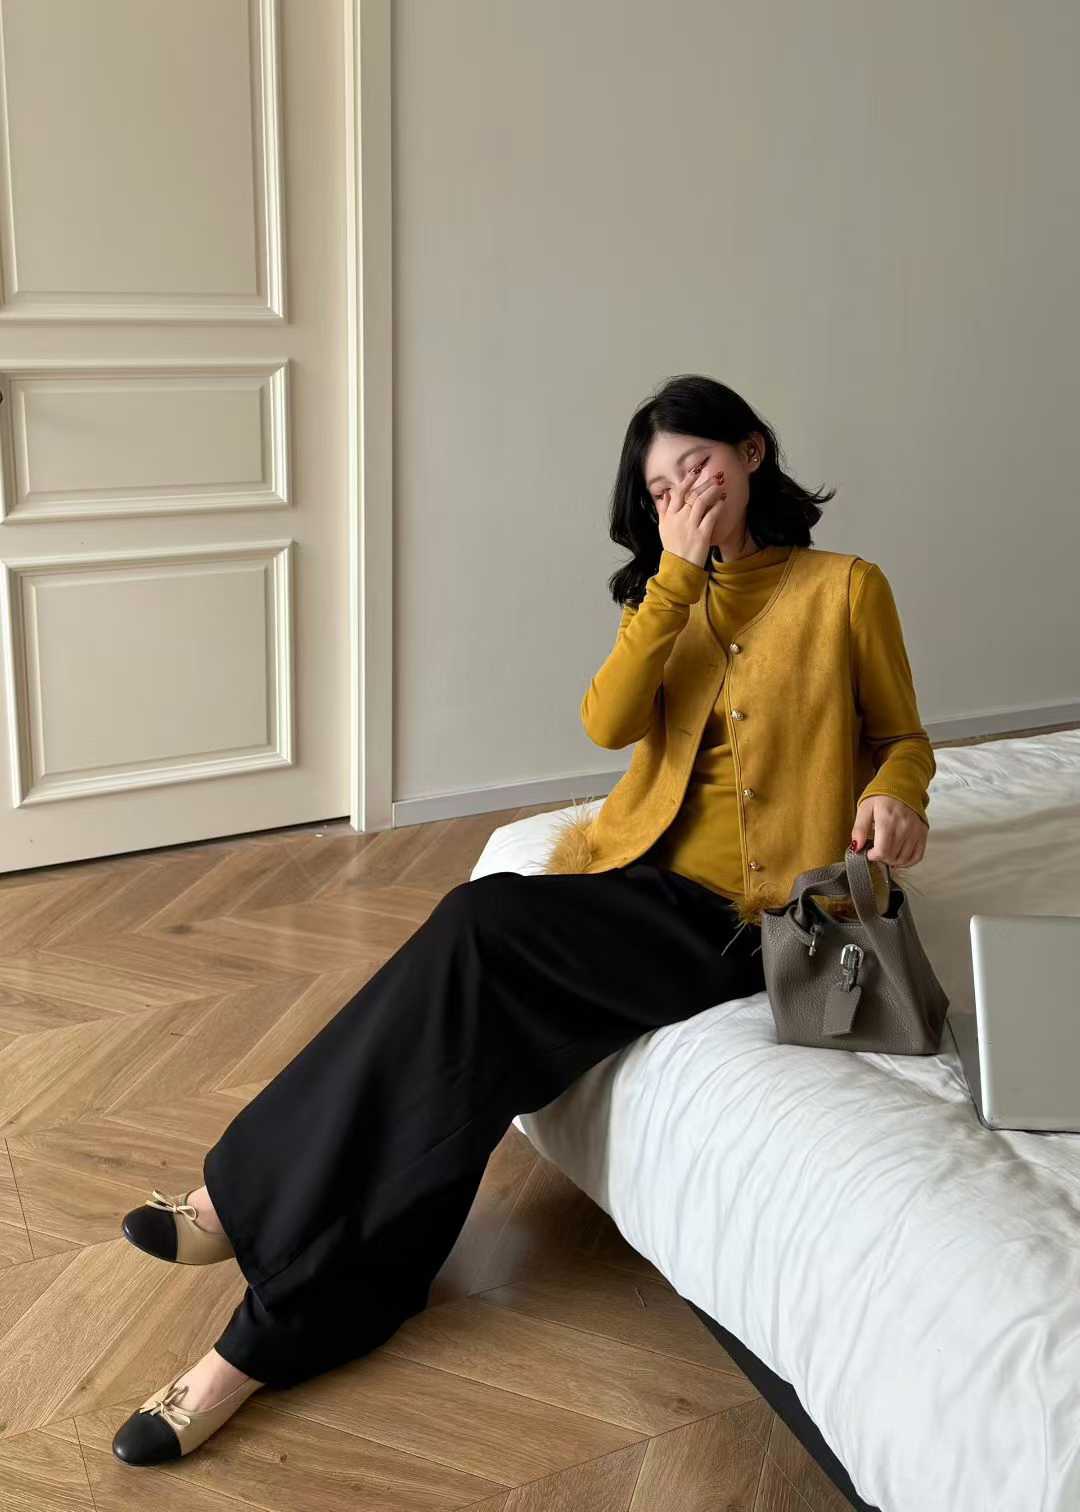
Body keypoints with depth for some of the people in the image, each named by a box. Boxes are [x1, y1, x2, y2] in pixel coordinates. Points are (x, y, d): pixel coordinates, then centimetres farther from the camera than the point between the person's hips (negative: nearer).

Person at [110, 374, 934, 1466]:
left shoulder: (845, 589, 4)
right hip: (643, 874, 5)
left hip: (743, 921, -5)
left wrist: (894, 793, -9)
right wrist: (679, 569, -7)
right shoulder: (664, 592, 16)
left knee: (479, 929, -27)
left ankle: (259, 1203, -24)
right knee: (476, 931, -26)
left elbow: (903, 736, 14)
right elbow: (606, 722, -2)